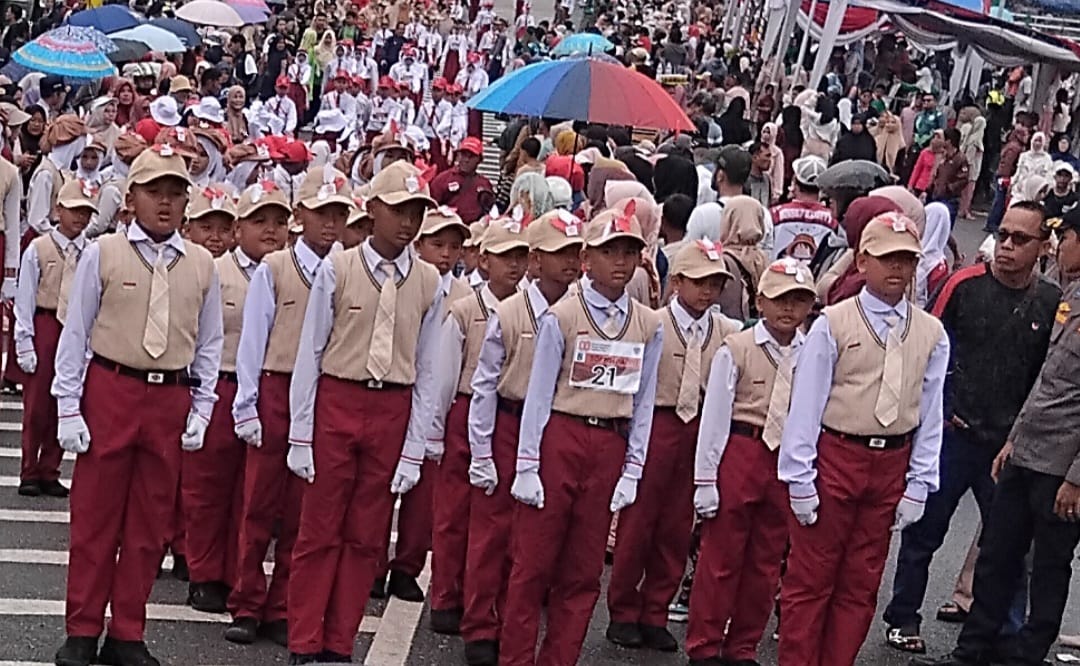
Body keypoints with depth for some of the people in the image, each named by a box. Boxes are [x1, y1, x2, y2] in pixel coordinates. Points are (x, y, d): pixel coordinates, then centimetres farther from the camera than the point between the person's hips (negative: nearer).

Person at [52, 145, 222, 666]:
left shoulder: (202, 266, 6)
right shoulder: (103, 255, -2)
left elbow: (209, 344, 10)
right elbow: (75, 333, -1)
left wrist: (201, 412, 4)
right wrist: (68, 408, -5)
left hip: (171, 398, 3)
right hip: (109, 391, -2)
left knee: (150, 523, 7)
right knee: (94, 515, 3)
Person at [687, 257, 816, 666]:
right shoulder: (737, 349, -6)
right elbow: (715, 416, -5)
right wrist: (705, 478, -7)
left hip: (788, 462, 3)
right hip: (740, 453, -3)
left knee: (766, 561, 11)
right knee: (721, 557, 3)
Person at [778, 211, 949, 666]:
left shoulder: (930, 334, 3)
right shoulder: (833, 324, -6)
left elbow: (930, 412, 5)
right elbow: (806, 403, -6)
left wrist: (918, 486, 2)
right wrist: (799, 479, -9)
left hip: (892, 463, 3)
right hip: (835, 457, -3)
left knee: (861, 583, 11)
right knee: (810, 578, 3)